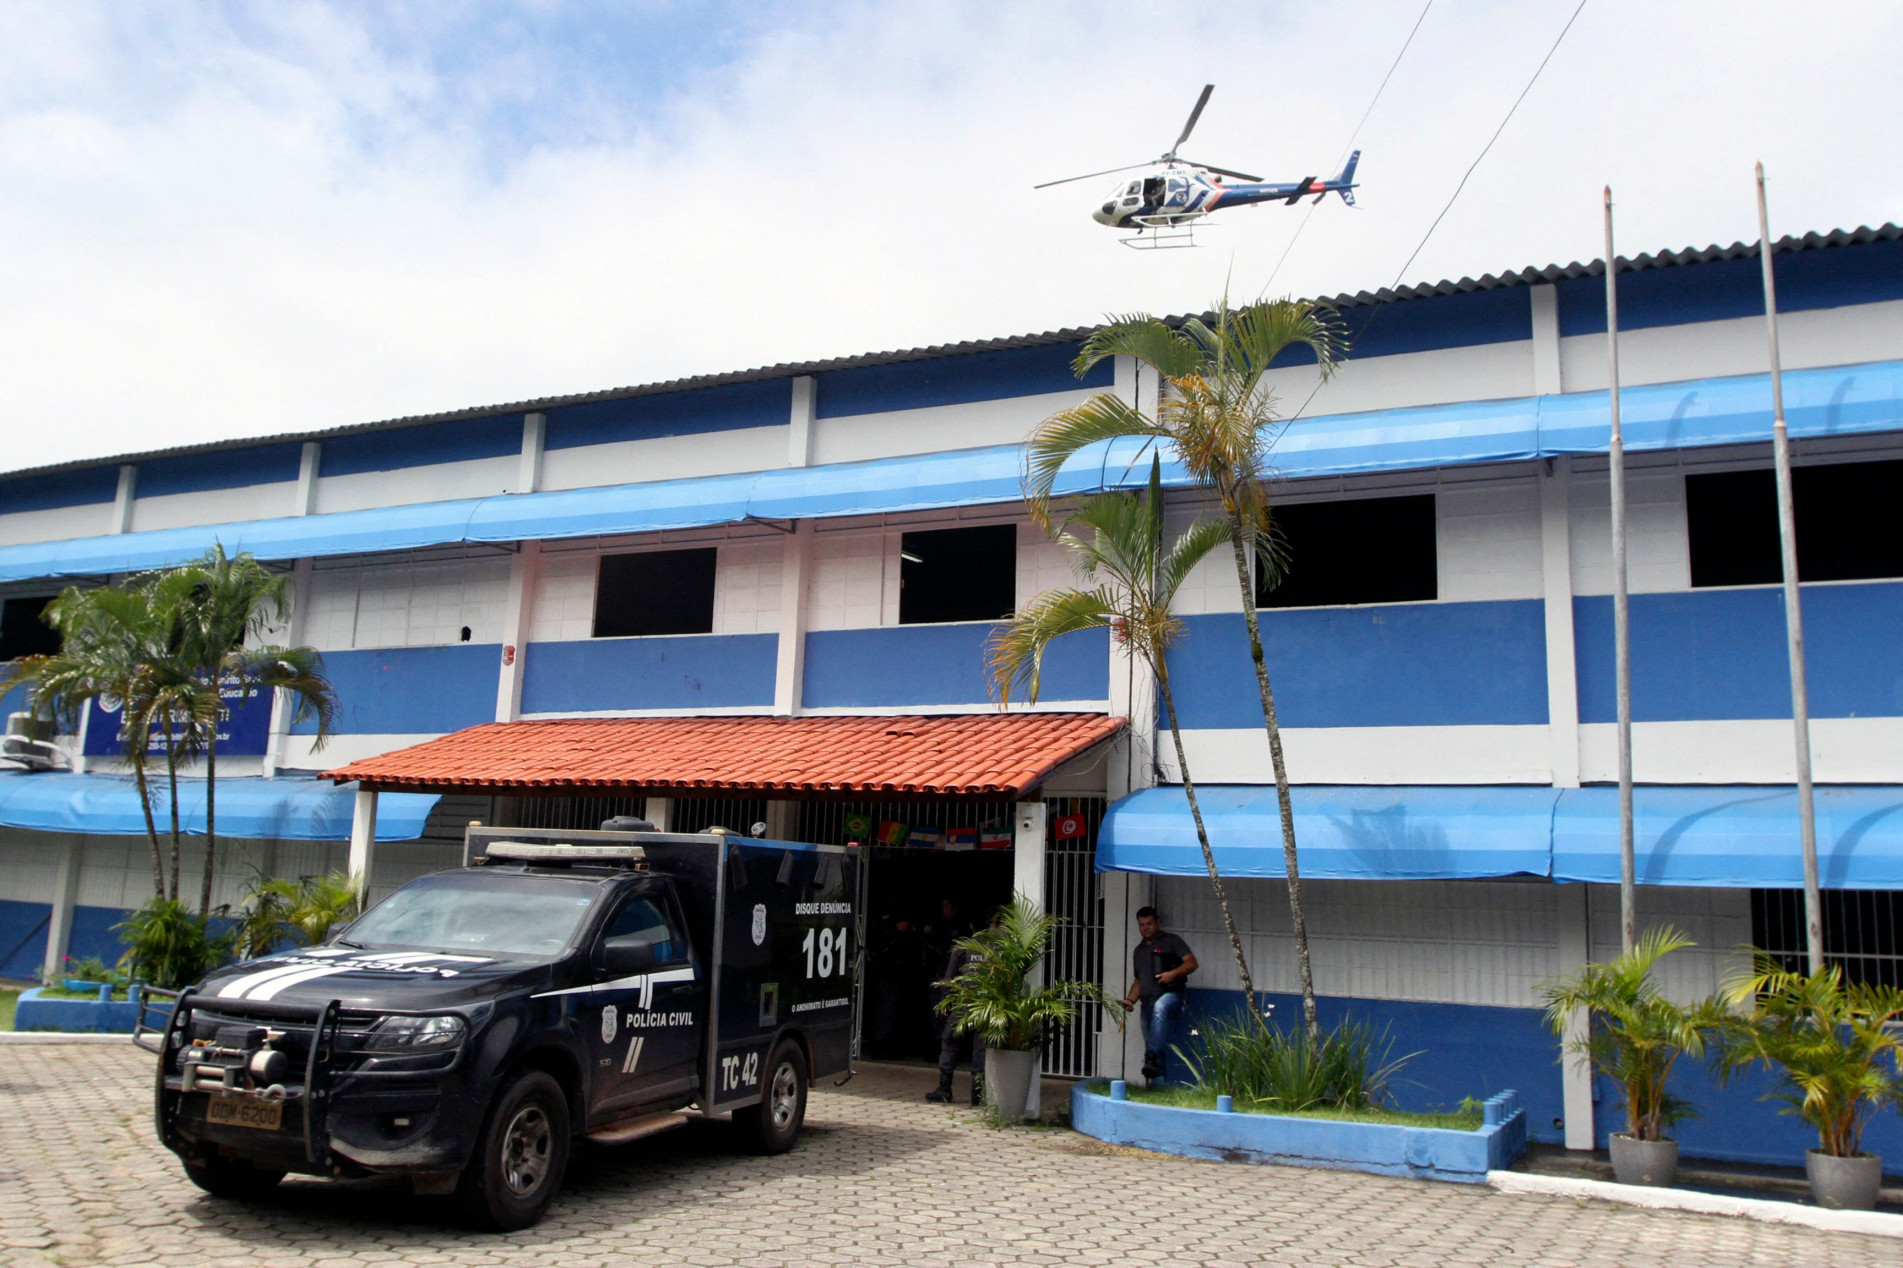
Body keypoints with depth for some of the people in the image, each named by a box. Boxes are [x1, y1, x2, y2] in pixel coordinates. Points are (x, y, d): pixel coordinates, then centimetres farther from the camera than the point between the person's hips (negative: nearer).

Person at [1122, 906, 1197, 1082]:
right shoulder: (1138, 951, 27)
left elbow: (1192, 963, 0)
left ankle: (1152, 1057, -50)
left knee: (1160, 1008, -38)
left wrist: (1172, 974, -16)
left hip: (1170, 994, -7)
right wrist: (1130, 999, 11)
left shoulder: (1171, 941, 10)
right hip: (1148, 1003, 7)